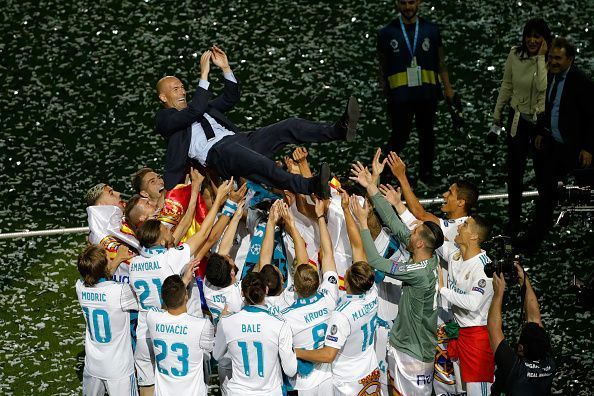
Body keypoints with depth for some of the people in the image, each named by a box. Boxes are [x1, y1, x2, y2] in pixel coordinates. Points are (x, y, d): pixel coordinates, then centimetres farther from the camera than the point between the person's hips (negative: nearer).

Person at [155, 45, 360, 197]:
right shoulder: (164, 118, 12)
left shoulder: (203, 107, 36)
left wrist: (225, 67, 21)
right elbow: (194, 111, -6)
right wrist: (203, 74, -4)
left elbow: (231, 98, 34)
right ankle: (311, 186, -60)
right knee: (261, 164, -40)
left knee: (288, 126, -12)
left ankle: (339, 129, -29)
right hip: (217, 152, -9)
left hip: (239, 139, 9)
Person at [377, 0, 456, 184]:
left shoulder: (431, 30, 4)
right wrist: (386, 94, 2)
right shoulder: (387, 33, 0)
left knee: (426, 135, 11)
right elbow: (383, 67, 5)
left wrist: (448, 88, 2)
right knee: (400, 136, -3)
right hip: (400, 95, -2)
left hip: (427, 93, 2)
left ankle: (426, 174, 24)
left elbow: (441, 62, 8)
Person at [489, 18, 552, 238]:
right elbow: (506, 86, 4)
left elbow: (543, 87, -32)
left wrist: (541, 57, -28)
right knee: (515, 171, 11)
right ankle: (514, 218, 27)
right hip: (518, 119, 3)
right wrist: (497, 117, 9)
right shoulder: (515, 55, -8)